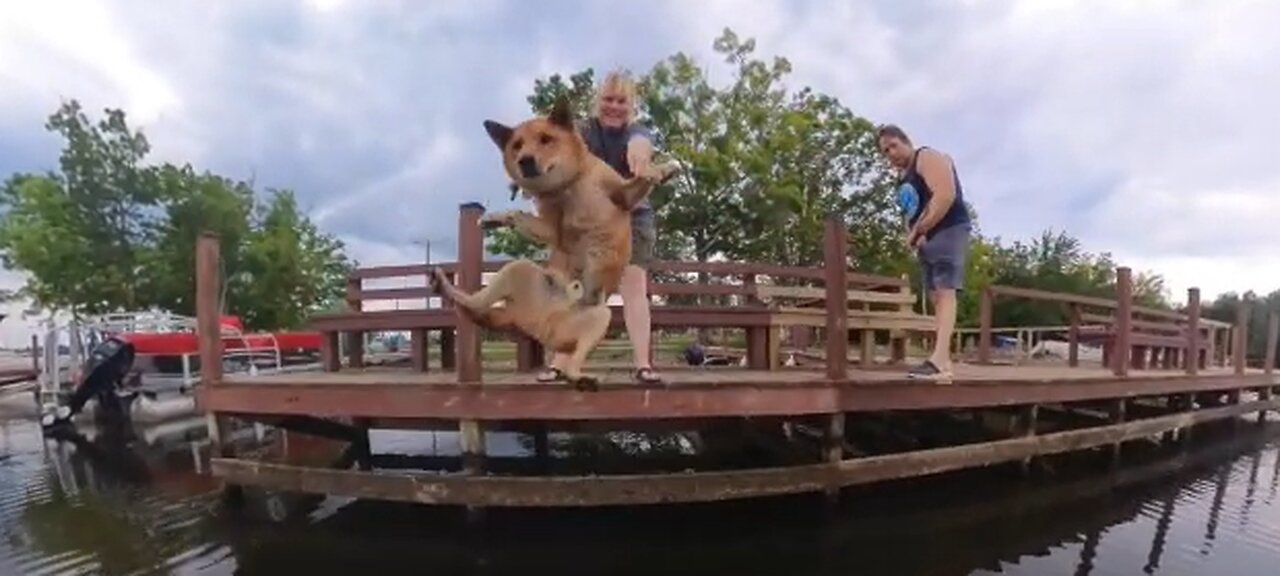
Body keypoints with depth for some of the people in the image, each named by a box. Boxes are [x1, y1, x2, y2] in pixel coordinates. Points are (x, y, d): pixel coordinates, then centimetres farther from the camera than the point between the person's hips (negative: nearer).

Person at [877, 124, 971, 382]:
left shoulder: (929, 158, -6)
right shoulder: (903, 176, 20)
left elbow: (945, 196, -21)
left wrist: (919, 231, -17)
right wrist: (912, 235, 0)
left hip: (949, 231, -10)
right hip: (926, 240, 10)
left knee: (945, 292, -19)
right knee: (936, 298, 5)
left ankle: (938, 360, -29)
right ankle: (944, 361, 6)